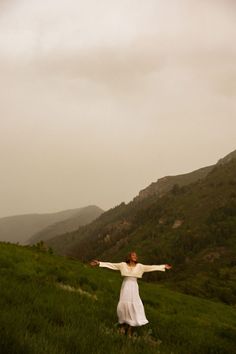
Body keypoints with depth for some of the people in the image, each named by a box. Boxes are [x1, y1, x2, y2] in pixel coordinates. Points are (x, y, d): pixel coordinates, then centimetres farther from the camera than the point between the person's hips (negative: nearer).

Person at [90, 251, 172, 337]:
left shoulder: (139, 266, 4)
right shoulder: (123, 265, 0)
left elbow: (151, 267, 3)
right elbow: (111, 265, -3)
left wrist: (163, 266, 1)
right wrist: (99, 263, -9)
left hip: (134, 288, 1)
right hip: (125, 287, 0)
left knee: (133, 306, -5)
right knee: (123, 306, -2)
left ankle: (130, 328, 10)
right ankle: (123, 324, 24)